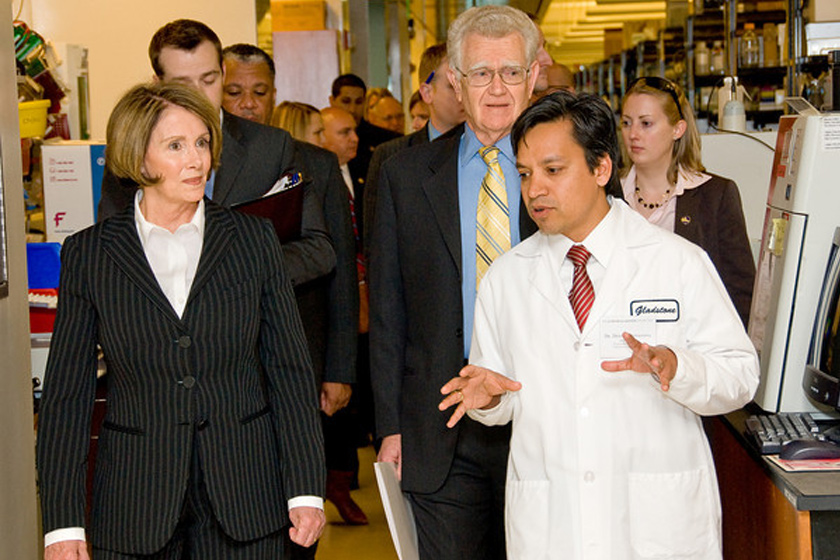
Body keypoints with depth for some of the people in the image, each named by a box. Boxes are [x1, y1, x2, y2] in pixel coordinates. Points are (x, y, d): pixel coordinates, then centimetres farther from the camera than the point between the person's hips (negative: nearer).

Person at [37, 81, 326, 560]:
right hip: (135, 504, 0)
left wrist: (306, 489, -3)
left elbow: (290, 368, 4)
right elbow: (67, 392, 1)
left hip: (243, 498, 1)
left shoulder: (254, 239, 4)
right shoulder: (89, 254, 1)